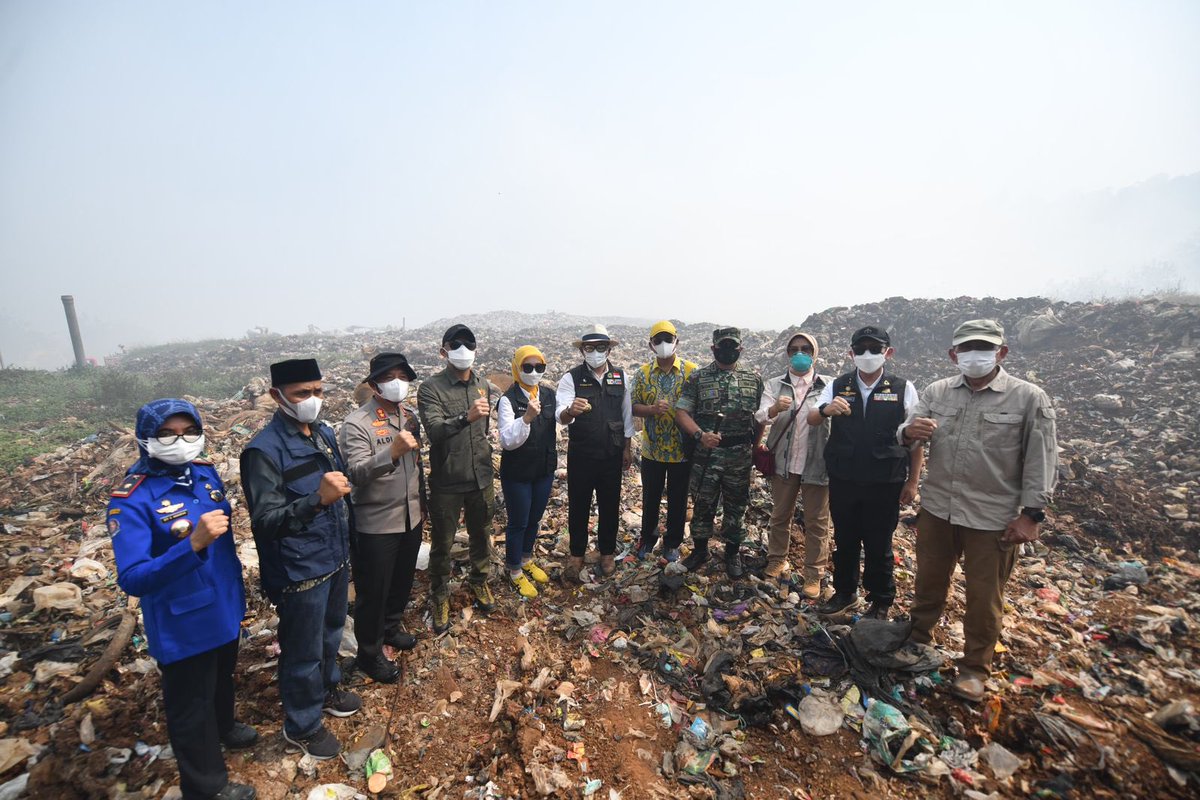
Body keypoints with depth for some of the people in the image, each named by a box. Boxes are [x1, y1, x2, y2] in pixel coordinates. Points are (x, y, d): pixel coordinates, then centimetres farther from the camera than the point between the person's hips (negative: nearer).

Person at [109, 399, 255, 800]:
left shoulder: (204, 471, -6)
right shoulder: (131, 500, -25)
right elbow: (132, 579, -30)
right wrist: (194, 544, -43)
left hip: (225, 608, 6)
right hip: (183, 626, -6)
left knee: (222, 677, 32)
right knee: (190, 706, 18)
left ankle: (223, 728, 61)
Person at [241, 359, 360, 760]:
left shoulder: (324, 433, 1)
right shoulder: (264, 450, -22)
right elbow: (265, 521, -25)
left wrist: (347, 547, 16)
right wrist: (318, 498, -40)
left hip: (335, 560, 7)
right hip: (299, 572, -7)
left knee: (331, 633, 27)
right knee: (304, 651, 13)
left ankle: (327, 689, 52)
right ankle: (301, 727, 36)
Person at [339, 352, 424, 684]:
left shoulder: (409, 416, 4)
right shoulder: (356, 424, -18)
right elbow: (356, 474, -28)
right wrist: (392, 451, -42)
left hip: (410, 518, 7)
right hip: (376, 525, -6)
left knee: (402, 582, 23)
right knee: (372, 591, 12)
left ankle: (391, 628, 49)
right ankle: (370, 653, 33)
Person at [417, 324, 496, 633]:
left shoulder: (483, 386, 3)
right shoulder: (431, 388, -13)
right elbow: (434, 430, -29)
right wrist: (466, 417, -45)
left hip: (480, 478, 4)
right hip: (446, 482, -4)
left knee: (480, 534, 20)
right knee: (442, 543, 11)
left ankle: (479, 581, 44)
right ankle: (439, 597, 32)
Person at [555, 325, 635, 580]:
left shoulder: (620, 377, -1)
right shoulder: (571, 378, -11)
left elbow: (627, 414, 7)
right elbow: (561, 416, -24)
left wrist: (627, 448, 7)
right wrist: (570, 410, -47)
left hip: (612, 454, 2)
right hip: (580, 455, -2)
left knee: (609, 505, 14)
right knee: (578, 506, 11)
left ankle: (607, 552, 35)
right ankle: (576, 554, 31)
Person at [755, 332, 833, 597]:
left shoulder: (829, 385, -1)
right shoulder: (774, 385, 1)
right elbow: (760, 417, -14)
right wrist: (774, 409, -36)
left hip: (817, 463, -1)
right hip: (784, 462, 1)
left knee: (817, 522, 9)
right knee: (780, 515, 16)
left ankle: (814, 574, 24)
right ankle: (777, 560, 35)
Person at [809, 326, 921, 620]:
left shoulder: (903, 389, -3)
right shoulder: (837, 387, 1)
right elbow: (811, 420, -9)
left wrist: (912, 481, -1)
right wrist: (826, 409, -31)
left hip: (884, 484, -2)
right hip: (843, 481, 2)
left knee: (879, 545, 12)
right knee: (844, 540, 16)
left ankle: (881, 601, 32)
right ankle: (844, 592, 35)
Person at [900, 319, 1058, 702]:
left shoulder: (1029, 398, -6)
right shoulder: (936, 392, 0)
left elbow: (1041, 459, -5)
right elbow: (907, 433, -4)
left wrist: (1032, 512, -9)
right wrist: (909, 431, -28)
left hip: (994, 516, -2)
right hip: (937, 508, 3)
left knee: (984, 597, 10)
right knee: (929, 582, 18)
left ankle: (974, 668, 30)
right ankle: (918, 641, 40)